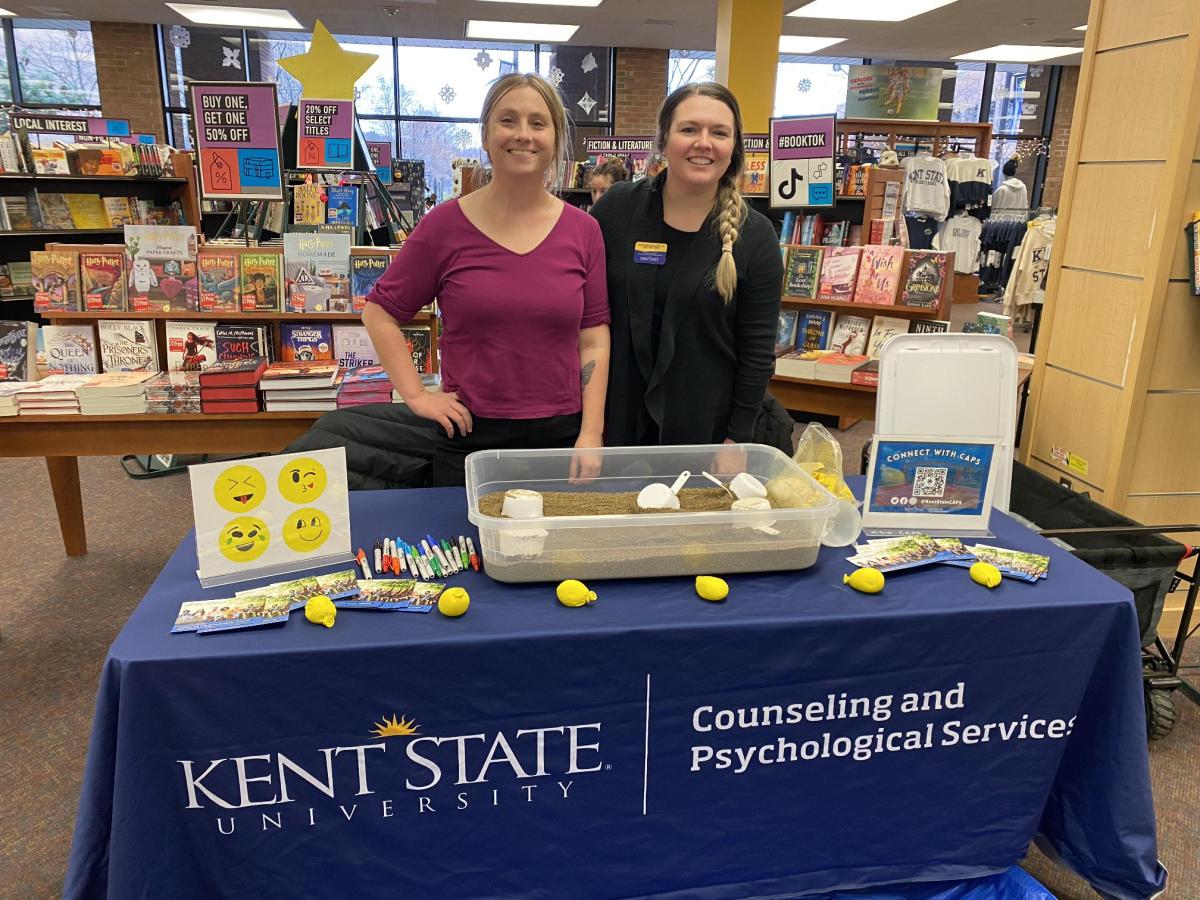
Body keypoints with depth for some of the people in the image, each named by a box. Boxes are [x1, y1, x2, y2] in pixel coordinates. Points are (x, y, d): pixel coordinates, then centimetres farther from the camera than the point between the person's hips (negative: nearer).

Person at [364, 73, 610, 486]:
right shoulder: (446, 224, -3)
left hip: (561, 437, 1)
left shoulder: (583, 230, 2)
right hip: (468, 439, -1)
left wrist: (591, 435, -6)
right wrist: (416, 394, -4)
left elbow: (594, 339, 1)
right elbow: (379, 312, 5)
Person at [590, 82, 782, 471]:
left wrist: (738, 440, -5)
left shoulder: (755, 236, -4)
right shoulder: (615, 209, -2)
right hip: (617, 422, 1)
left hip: (706, 430, 0)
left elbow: (758, 352, -2)